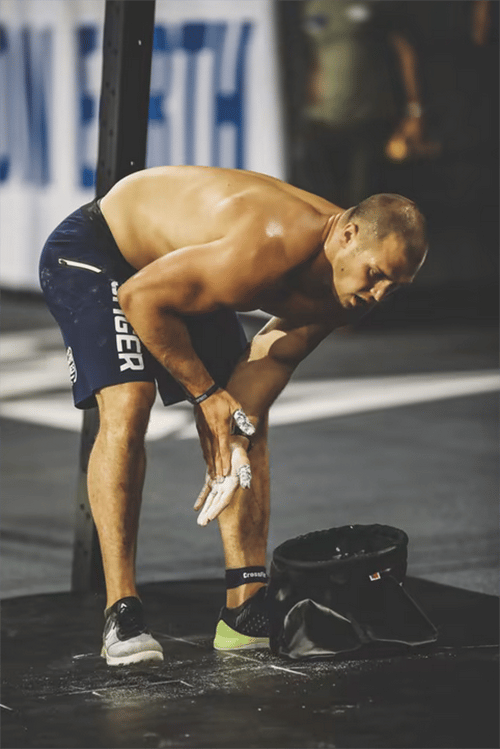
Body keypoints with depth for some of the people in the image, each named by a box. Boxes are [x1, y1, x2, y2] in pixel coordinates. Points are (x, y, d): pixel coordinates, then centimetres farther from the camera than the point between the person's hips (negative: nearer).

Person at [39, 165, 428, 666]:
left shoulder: (343, 291, -14)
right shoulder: (270, 249, -41)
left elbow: (272, 359, 0)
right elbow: (140, 297, -32)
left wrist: (234, 432, -13)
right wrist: (205, 393, -22)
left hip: (174, 258, 8)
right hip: (92, 252, -8)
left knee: (247, 418, 1)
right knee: (127, 405, -26)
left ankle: (246, 610, 2)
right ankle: (121, 613, -23)